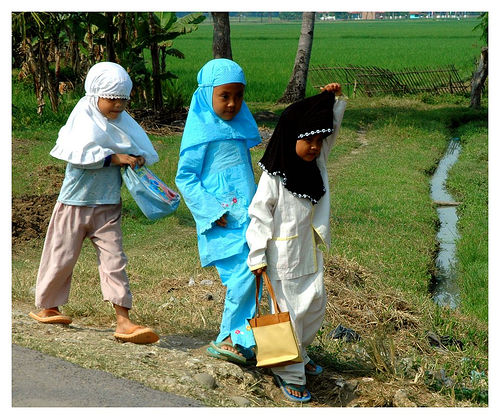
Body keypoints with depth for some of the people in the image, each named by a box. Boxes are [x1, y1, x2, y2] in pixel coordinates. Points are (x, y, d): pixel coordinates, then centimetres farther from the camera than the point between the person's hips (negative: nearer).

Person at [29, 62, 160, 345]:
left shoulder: (123, 122, 7)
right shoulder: (83, 119, -8)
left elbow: (147, 150, 12)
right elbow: (78, 152, -22)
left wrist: (139, 158, -12)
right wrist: (115, 158, -24)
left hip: (109, 206, 4)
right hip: (75, 203, -4)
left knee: (114, 260, -5)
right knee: (61, 258, 8)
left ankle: (124, 321, -9)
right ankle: (48, 308, 30)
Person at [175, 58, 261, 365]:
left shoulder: (240, 128, 15)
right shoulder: (203, 132, -7)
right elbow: (185, 177, -7)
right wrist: (213, 210, -15)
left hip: (247, 216, 7)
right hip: (224, 223, -7)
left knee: (251, 276, 5)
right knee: (244, 273, -16)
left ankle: (233, 340, 15)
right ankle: (232, 338, -3)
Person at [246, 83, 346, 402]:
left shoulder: (317, 162, 3)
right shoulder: (274, 176, -17)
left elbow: (331, 127, 9)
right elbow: (259, 216, -14)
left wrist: (333, 99, -8)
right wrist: (258, 256, -14)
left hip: (310, 254, 7)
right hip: (283, 257, -7)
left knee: (316, 305, 16)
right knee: (289, 313, 1)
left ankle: (299, 355, 38)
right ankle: (289, 374, 13)